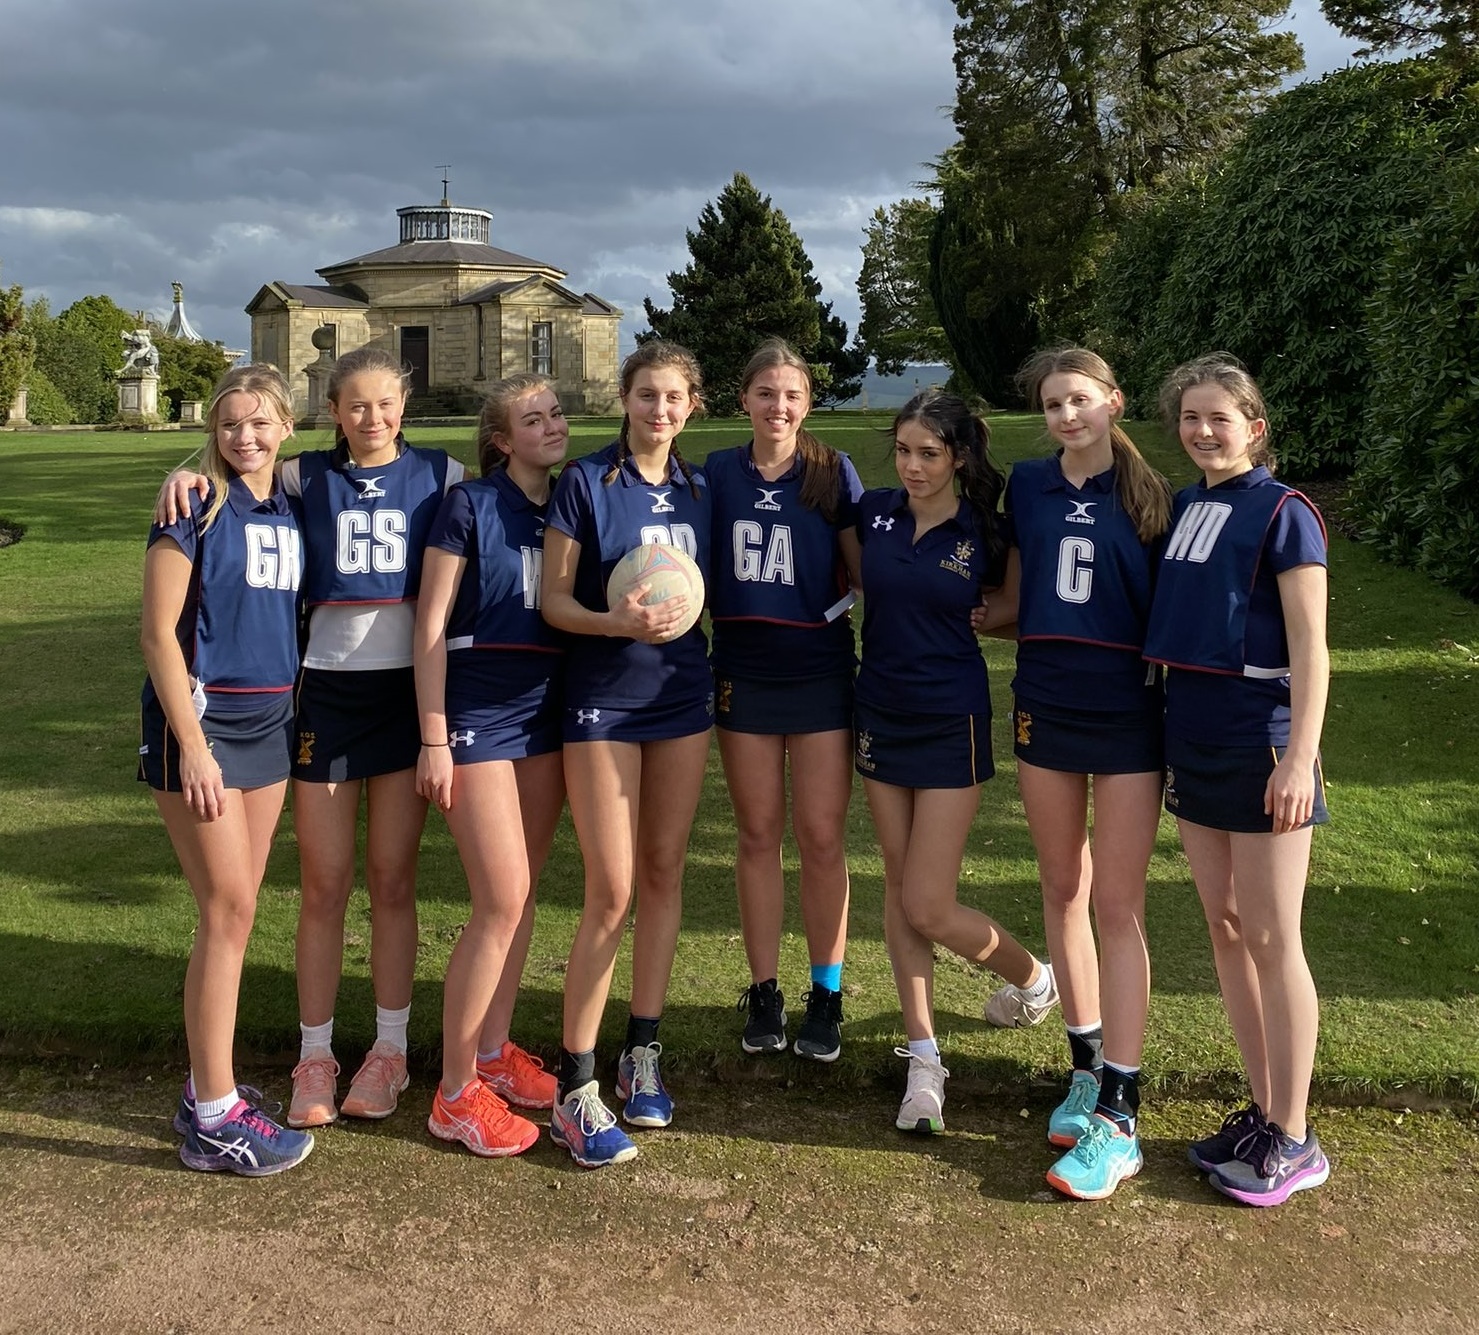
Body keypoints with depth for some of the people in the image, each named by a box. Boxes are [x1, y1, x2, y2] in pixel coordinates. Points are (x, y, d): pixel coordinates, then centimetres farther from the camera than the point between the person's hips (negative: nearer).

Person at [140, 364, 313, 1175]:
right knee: (229, 909, -6)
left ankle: (207, 1087, 21)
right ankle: (214, 1120, 2)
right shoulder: (196, 507, -9)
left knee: (236, 910, 10)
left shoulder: (290, 512, 9)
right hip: (200, 717, -6)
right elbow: (158, 633, -12)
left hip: (269, 720, 6)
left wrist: (294, 719, 9)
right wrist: (192, 744, -18)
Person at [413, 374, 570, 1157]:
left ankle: (493, 1050, 26)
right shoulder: (470, 505, -6)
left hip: (547, 712, 6)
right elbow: (431, 624, -9)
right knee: (501, 903, -8)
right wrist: (433, 739, -12)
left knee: (521, 894, 10)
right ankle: (456, 1094, 5)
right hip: (478, 714, -6)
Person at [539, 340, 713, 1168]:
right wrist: (620, 623, -24)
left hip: (683, 692, 5)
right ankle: (576, 1088, 3)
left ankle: (643, 1053, 22)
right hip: (604, 698, -5)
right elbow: (554, 601, -9)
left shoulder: (699, 489, 7)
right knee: (612, 892, -7)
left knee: (664, 872, 9)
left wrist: (679, 616, -2)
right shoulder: (585, 482, -7)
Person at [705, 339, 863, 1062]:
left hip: (820, 672, -2)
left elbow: (864, 572, 2)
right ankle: (764, 991, 19)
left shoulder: (834, 472, -1)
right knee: (758, 834, 8)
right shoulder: (717, 472, 4)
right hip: (742, 671, 2)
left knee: (821, 836, 0)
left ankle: (826, 996, 14)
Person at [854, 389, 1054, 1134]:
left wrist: (963, 619, -4)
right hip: (880, 712, 4)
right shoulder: (873, 512, 0)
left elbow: (1019, 608, 5)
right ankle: (923, 1058, 16)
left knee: (928, 906, -5)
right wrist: (903, 618, 7)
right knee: (898, 887, 7)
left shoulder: (986, 534, -8)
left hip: (951, 721, -4)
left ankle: (1032, 974, 25)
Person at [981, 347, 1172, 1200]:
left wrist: (1176, 705, -6)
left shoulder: (1150, 497, -3)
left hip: (1127, 712, -4)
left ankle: (1118, 1118, -1)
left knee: (1118, 905, -4)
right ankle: (1088, 1066, 26)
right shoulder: (1028, 486, 5)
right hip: (1044, 704, 4)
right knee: (1063, 891, 10)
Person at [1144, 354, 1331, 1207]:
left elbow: (1311, 651, -13)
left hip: (1262, 747, -7)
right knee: (1225, 929, 12)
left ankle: (1294, 1140, 12)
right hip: (1195, 743, 7)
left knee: (1272, 941, 0)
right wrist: (1169, 735, 10)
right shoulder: (1183, 509, 10)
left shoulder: (1283, 515, -8)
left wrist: (1300, 759, -20)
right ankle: (1264, 1110, 26)